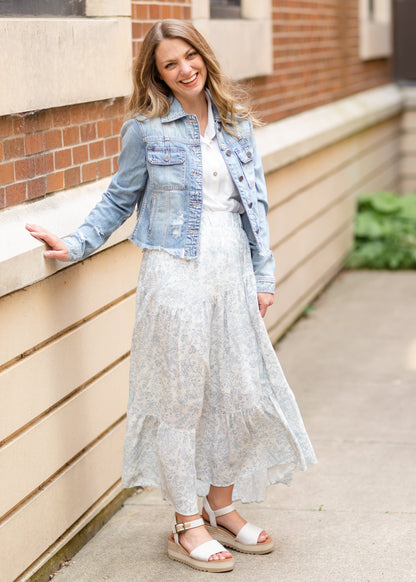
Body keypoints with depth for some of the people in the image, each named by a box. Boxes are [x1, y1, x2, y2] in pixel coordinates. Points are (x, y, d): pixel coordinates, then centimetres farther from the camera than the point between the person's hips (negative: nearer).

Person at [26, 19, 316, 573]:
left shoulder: (236, 123, 9)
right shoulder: (146, 129, -3)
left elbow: (256, 201, 11)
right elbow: (119, 200, 5)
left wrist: (263, 276, 9)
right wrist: (75, 244, -6)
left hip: (233, 274, 5)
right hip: (177, 275, -5)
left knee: (243, 393, 9)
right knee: (180, 394, 2)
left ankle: (221, 507, 27)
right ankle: (187, 524, 14)